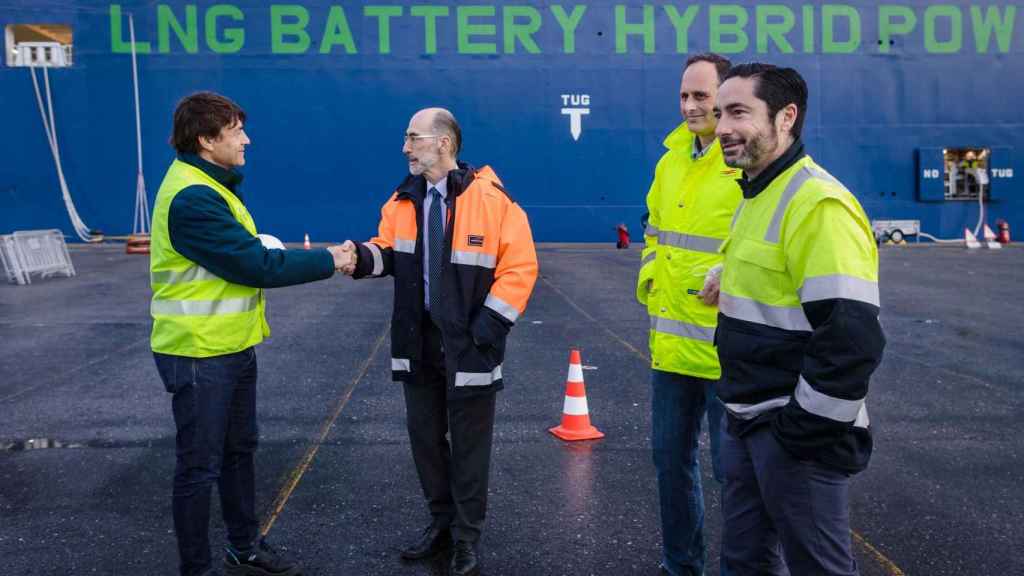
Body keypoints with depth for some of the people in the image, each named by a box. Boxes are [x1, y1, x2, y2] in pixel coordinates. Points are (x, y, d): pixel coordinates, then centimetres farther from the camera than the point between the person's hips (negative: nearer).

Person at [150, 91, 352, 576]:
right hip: (200, 353, -10)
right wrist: (328, 262, -12)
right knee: (200, 466, 3)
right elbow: (257, 266, -22)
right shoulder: (192, 198, -23)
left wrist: (300, 256, -6)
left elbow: (247, 252, 9)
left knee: (238, 451, 20)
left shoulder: (210, 186, 11)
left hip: (231, 346, 10)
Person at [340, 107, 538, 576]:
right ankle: (441, 521, 34)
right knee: (424, 434, 16)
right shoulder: (404, 199, 4)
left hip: (468, 343, -5)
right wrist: (364, 257, -10)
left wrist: (492, 322, -15)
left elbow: (519, 265, -12)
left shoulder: (490, 198, -13)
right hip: (418, 339, 6)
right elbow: (389, 250, 13)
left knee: (468, 442, 7)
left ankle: (467, 537, 23)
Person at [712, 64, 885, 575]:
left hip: (796, 436, -9)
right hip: (748, 425, 9)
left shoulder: (817, 203, -20)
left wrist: (802, 432, -18)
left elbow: (851, 338, -26)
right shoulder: (756, 195, 11)